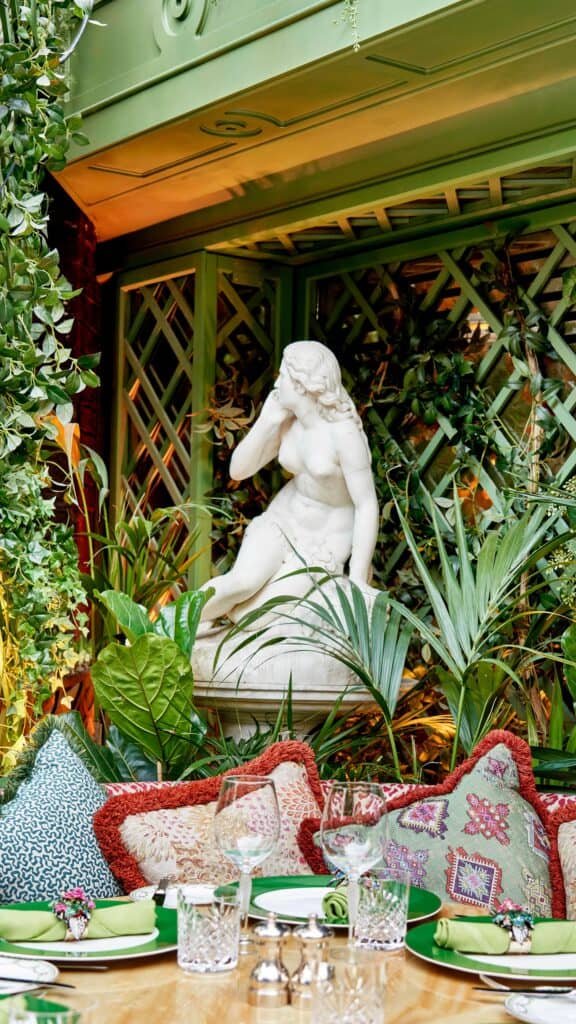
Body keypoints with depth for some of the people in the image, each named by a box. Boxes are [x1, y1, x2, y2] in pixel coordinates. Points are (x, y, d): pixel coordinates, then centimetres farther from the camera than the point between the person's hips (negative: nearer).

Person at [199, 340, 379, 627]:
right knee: (244, 581, -27)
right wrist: (267, 420, -16)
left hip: (323, 545, -4)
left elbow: (367, 506, -22)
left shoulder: (344, 434, -24)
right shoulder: (286, 422, -5)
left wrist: (357, 583, -22)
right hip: (281, 519, 4)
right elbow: (238, 470, -2)